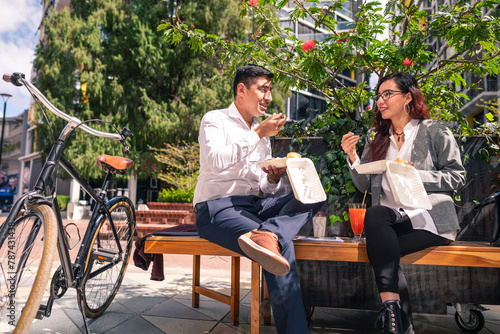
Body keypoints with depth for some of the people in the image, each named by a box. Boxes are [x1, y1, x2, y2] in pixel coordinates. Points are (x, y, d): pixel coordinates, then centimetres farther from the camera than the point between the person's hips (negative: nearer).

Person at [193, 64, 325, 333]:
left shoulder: (262, 133, 22)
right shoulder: (215, 120, 4)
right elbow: (215, 161, -18)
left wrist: (273, 180, -3)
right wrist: (257, 134, -12)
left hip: (255, 205, 7)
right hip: (218, 208, -6)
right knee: (281, 246, -31)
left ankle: (266, 234, -42)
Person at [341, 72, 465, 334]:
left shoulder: (435, 132, 7)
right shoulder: (377, 141, 18)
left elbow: (457, 177, 0)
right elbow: (364, 185, 12)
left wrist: (416, 175, -13)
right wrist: (352, 156, -4)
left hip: (429, 218, -3)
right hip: (389, 220, 4)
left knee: (378, 250, -29)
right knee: (375, 214, -32)